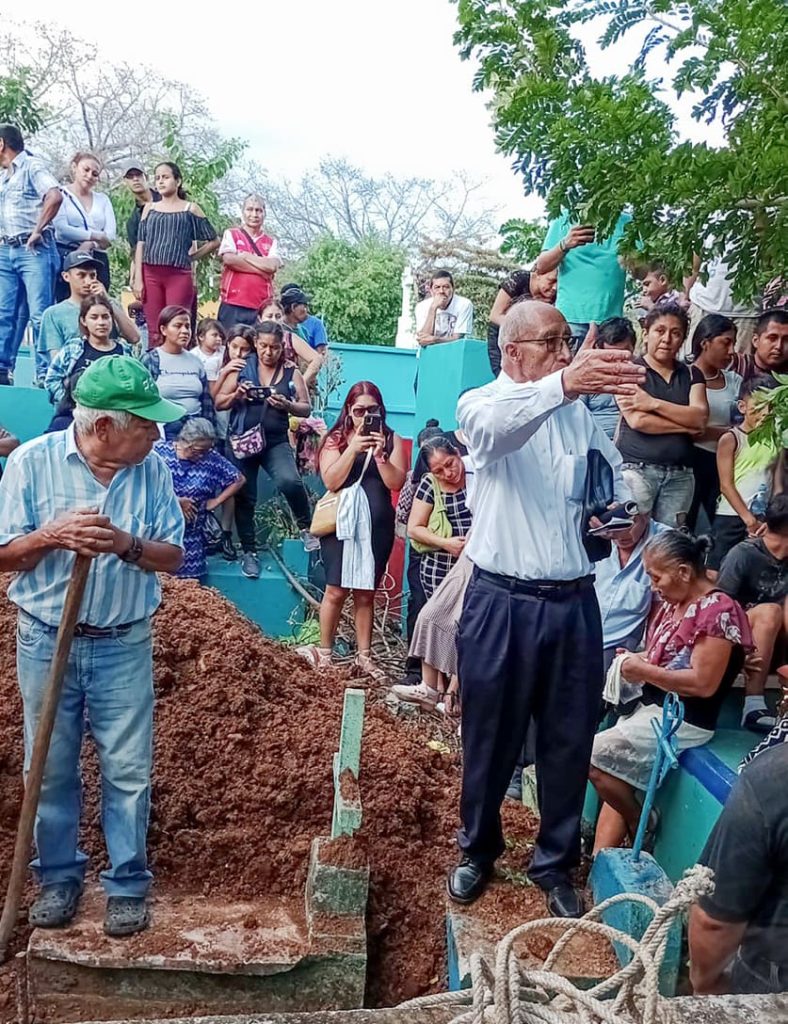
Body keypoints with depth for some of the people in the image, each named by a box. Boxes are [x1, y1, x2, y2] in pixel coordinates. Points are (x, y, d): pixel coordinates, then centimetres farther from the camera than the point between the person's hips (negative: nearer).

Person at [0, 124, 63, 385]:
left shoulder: (33, 166, -4)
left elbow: (55, 196, -22)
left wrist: (37, 231, -18)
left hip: (34, 251, -8)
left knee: (39, 314, -9)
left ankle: (45, 373, -8)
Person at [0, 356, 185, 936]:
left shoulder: (153, 470, -4)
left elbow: (172, 556, -2)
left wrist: (127, 545, -22)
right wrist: (52, 535, -23)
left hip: (124, 646, 1)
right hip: (47, 643, 0)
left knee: (128, 771, 5)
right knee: (51, 770, 11)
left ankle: (128, 884, 22)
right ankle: (59, 877, 30)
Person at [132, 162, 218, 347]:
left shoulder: (190, 209, 9)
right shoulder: (150, 208, 16)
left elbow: (214, 241, 12)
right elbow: (141, 244, 11)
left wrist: (191, 257, 6)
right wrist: (138, 278, 2)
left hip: (179, 276, -2)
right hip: (150, 275, 2)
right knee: (155, 333, -2)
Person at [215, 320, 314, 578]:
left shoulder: (291, 372, 4)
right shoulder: (242, 368, 5)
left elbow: (306, 408, 5)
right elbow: (218, 402, 7)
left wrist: (287, 405, -14)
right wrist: (236, 395, -13)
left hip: (276, 441, -1)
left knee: (289, 481, -27)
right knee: (244, 497, 4)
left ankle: (306, 526, -2)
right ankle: (249, 552, 19)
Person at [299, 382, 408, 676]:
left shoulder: (392, 439, 7)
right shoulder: (336, 439, 4)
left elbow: (396, 482, -3)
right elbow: (331, 481, -9)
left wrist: (379, 453, -15)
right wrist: (354, 448, -16)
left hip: (377, 525, 1)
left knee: (366, 594, 7)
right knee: (336, 591, -2)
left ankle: (364, 657, 14)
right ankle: (324, 654, 10)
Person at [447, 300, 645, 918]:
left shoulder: (579, 412, 8)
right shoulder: (481, 404, -5)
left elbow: (618, 472, 21)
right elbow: (497, 427, -30)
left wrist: (624, 510, -3)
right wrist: (561, 383, -50)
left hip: (573, 603, 4)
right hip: (502, 601, -3)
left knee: (569, 739, 11)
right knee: (490, 736, 11)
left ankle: (555, 862, 30)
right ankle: (478, 851, 33)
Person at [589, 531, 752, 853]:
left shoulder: (718, 611, -18)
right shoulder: (672, 604, 7)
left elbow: (703, 683, -22)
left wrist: (644, 671, -17)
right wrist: (635, 659, -1)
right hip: (651, 708, 9)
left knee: (592, 756, -12)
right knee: (616, 777, 4)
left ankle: (642, 825, 9)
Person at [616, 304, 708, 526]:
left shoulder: (691, 374, 17)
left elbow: (700, 418, 1)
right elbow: (637, 421, -10)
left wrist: (654, 403, -9)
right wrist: (686, 425, -2)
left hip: (680, 474, 4)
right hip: (636, 468, -4)